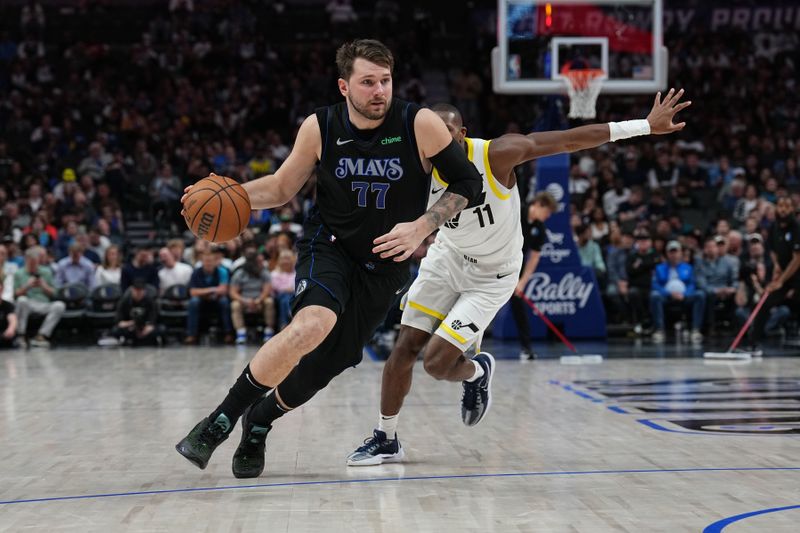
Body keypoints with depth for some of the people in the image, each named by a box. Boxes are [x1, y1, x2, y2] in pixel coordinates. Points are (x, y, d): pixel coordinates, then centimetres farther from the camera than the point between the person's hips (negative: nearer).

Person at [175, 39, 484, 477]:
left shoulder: (420, 125, -16)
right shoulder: (320, 128, -10)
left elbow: (468, 182, -7)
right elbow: (282, 187, 3)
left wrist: (421, 227, -21)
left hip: (384, 265, 1)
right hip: (328, 247, -1)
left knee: (327, 364, 4)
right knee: (311, 326, -32)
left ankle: (259, 421, 36)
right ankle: (220, 421, -18)